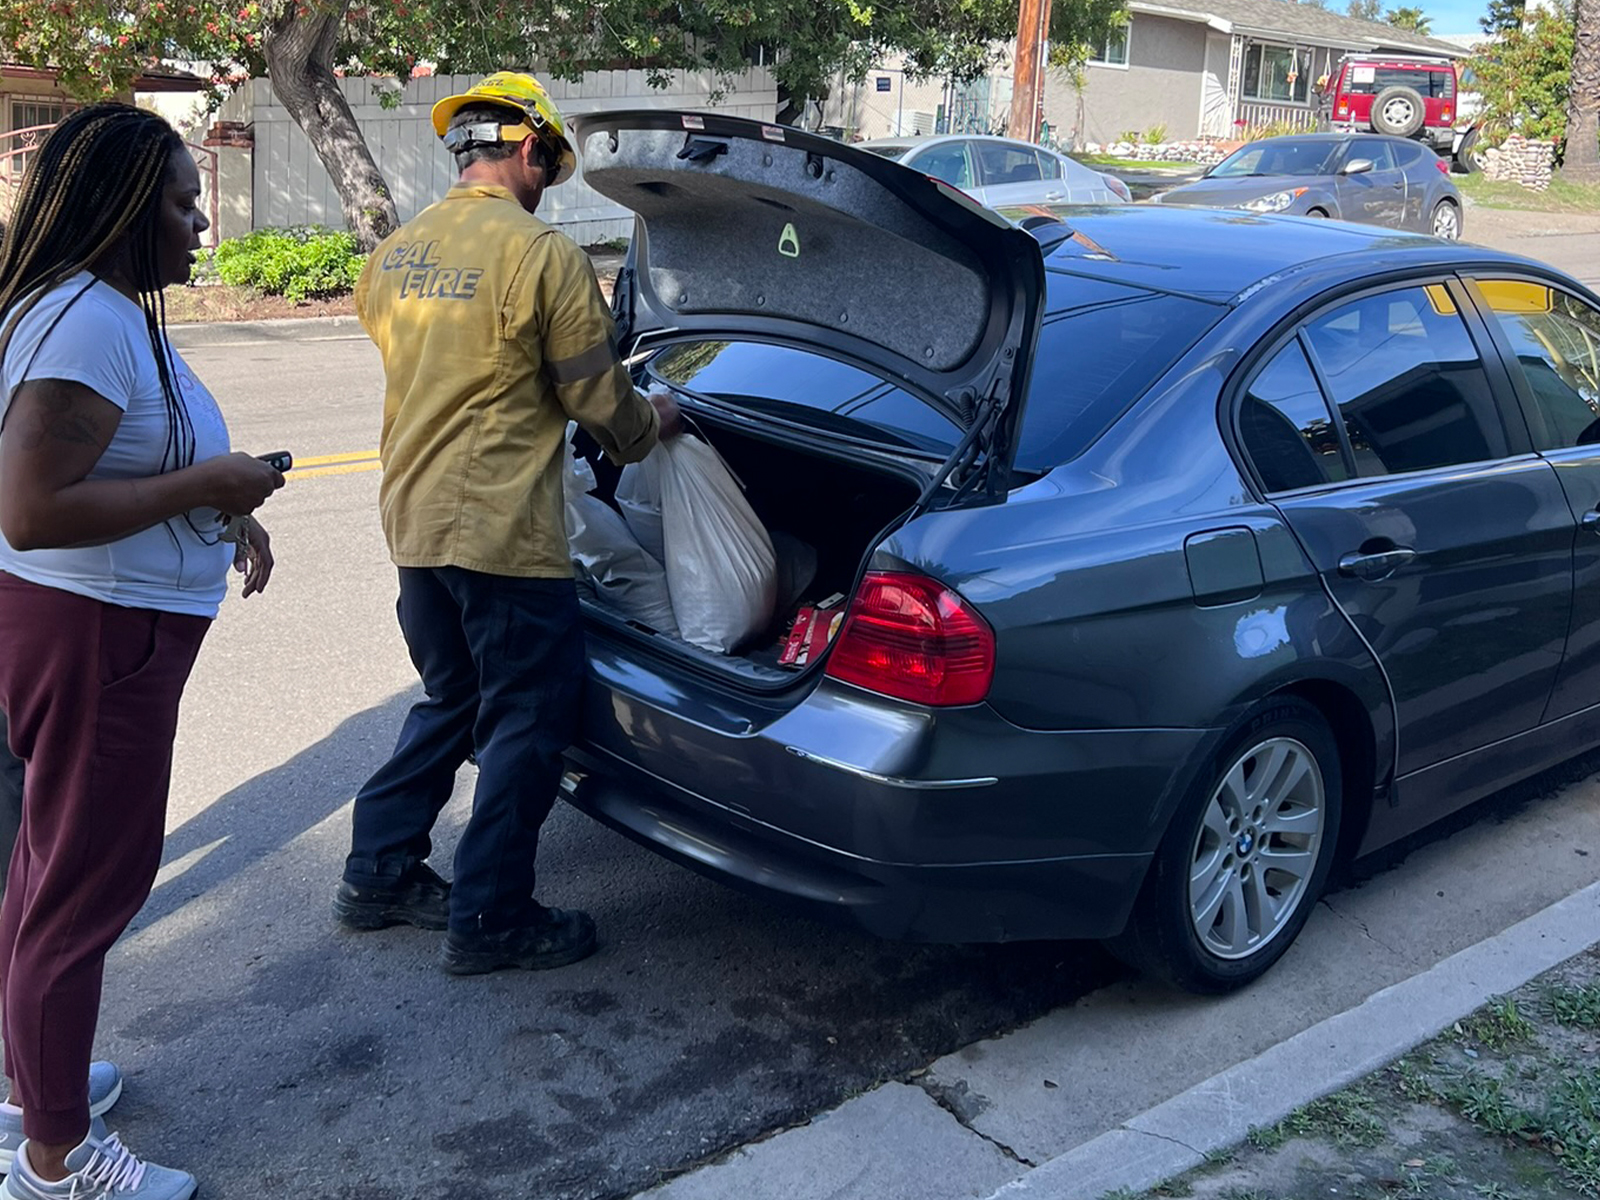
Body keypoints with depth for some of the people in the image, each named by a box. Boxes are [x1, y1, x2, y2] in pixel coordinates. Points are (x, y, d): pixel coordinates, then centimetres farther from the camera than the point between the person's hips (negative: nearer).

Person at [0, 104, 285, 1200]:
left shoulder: (113, 310, 10)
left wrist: (226, 510, 9)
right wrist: (201, 485, -22)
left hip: (104, 628, 11)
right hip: (93, 637, -11)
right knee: (89, 881, 1)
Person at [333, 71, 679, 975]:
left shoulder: (394, 254, 9)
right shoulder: (543, 255, -14)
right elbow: (598, 398, -8)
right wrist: (653, 424, 14)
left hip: (414, 520, 8)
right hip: (505, 533, -8)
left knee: (450, 703, 23)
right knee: (526, 726, 6)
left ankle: (379, 875, 29)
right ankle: (491, 920, 14)